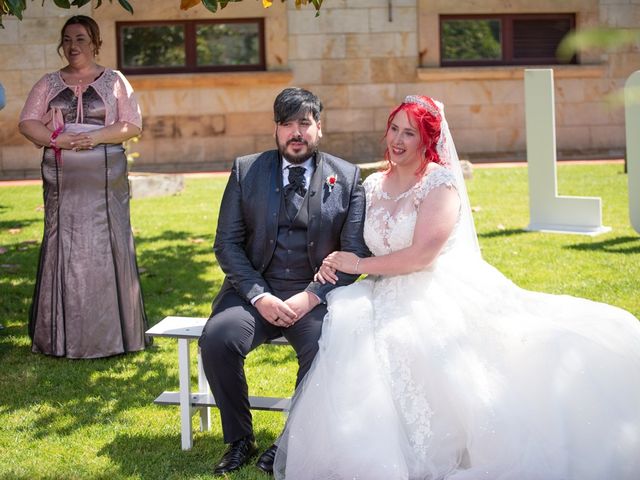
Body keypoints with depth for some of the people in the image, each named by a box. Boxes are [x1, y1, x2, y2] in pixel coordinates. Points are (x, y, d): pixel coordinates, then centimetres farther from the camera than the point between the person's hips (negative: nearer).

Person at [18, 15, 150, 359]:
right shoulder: (49, 84, 13)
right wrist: (57, 140, -12)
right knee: (62, 248, 0)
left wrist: (96, 137, -14)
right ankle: (62, 336, 5)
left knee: (105, 248, -3)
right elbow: (27, 123, 6)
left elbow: (132, 125, 1)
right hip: (62, 179, 2)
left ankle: (109, 334, 4)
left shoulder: (114, 81, 7)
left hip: (105, 179, -2)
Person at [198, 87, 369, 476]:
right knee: (217, 339, -26)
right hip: (255, 288, 1)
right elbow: (227, 243, 3)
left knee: (325, 349, -31)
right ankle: (239, 440, -6)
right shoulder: (246, 171, 6)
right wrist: (259, 296, -12)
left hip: (316, 294, -1)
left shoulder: (347, 178, 5)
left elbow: (354, 252, 1)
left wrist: (311, 298, -13)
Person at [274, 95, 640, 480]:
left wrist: (359, 265, -7)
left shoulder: (441, 182, -5)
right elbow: (359, 247, 23)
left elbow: (422, 255, -15)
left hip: (444, 296, -6)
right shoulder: (374, 186, 15)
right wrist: (334, 264, 1)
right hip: (393, 300, 6)